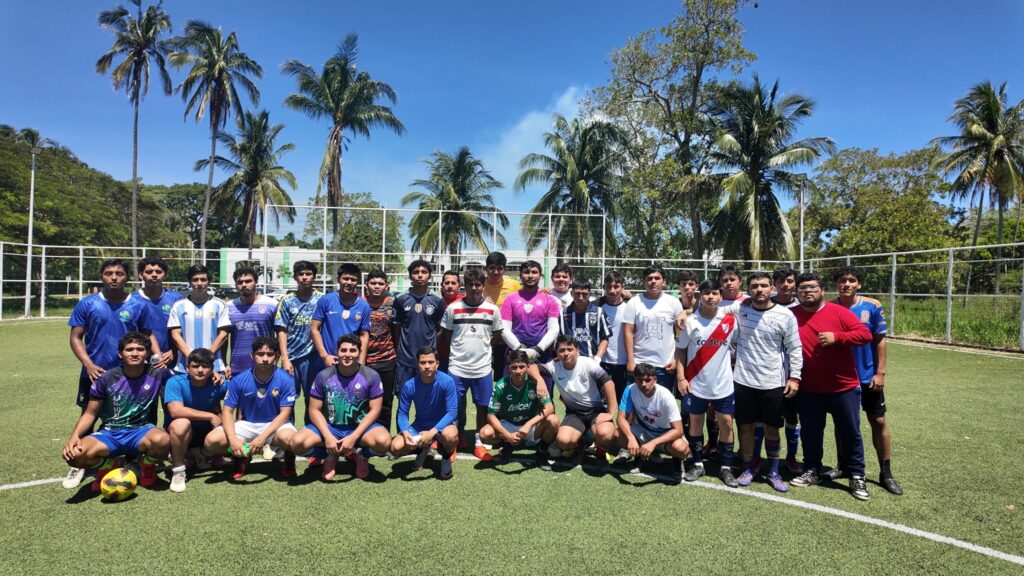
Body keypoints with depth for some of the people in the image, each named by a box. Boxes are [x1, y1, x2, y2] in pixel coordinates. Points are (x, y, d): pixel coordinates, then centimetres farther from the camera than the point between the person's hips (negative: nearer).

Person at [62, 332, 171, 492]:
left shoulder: (157, 374, -6)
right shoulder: (106, 378, -5)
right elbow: (90, 413, 1)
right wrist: (74, 436, -15)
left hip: (140, 431, -1)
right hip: (110, 433, 1)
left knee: (161, 440, -37)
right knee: (74, 454, -29)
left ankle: (147, 468, 1)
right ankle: (107, 466, 7)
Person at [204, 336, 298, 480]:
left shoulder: (285, 380, -15)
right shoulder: (238, 380, -9)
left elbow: (284, 414, -15)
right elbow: (227, 411, -6)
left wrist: (263, 437, -29)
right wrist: (233, 439, -23)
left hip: (275, 424, -3)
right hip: (246, 424, 3)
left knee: (287, 437, -38)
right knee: (212, 440, -21)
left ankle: (289, 459, 1)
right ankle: (240, 458, 12)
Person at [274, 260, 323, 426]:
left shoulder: (322, 299, 2)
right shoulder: (287, 300, 5)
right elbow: (282, 331, 4)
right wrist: (285, 359, -5)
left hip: (313, 358, -1)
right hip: (291, 357, 1)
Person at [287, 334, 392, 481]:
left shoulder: (371, 376, -8)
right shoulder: (324, 376, -5)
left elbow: (374, 410, -8)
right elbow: (314, 410, -2)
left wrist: (353, 437, -18)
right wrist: (328, 437, -18)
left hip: (360, 427, -1)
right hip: (329, 427, 1)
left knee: (383, 441, -33)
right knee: (296, 442, -25)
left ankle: (357, 453, 4)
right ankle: (332, 454, 6)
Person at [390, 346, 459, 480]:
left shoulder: (447, 381, -22)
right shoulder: (409, 385, -15)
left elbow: (452, 412, -22)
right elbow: (402, 414, -8)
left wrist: (432, 432, -34)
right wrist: (405, 433, -29)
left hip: (442, 425, -2)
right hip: (420, 426, 3)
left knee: (450, 435, -38)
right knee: (396, 447, -22)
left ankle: (447, 456, 1)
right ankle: (423, 449, 14)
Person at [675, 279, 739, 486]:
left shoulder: (730, 320, -1)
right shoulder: (690, 321, -4)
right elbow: (680, 350, 0)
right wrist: (681, 378, -6)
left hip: (723, 384, 1)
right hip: (696, 383, -1)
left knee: (726, 423, 4)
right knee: (695, 422, 8)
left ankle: (726, 468, 16)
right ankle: (698, 464, 22)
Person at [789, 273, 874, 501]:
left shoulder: (838, 312, -7)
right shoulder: (791, 316, -2)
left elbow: (865, 334, -9)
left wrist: (836, 337, -21)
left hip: (843, 387, -2)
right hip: (808, 389, 2)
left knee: (850, 432, 8)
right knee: (810, 433, 13)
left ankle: (857, 477, 22)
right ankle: (812, 471, 29)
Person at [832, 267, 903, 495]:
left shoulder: (872, 307, -7)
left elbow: (880, 341, -3)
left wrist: (880, 373, -7)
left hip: (868, 376, 0)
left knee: (878, 421, 5)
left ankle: (886, 473, 17)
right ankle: (843, 466, 29)